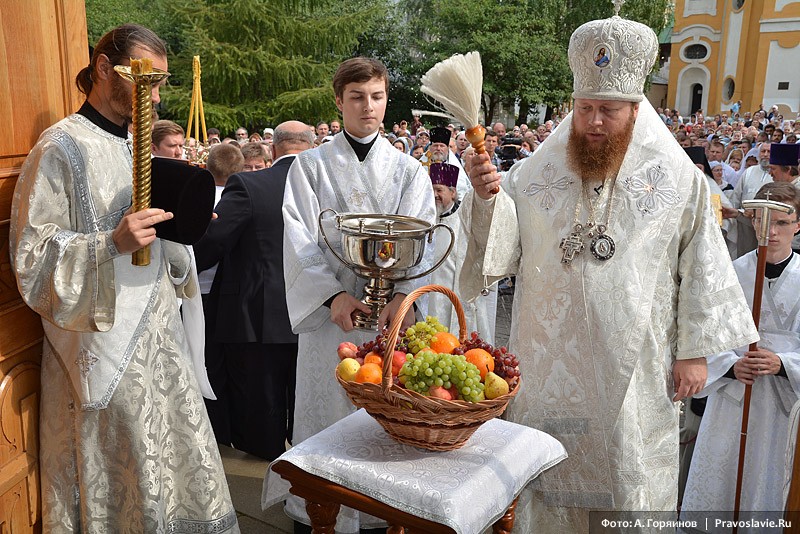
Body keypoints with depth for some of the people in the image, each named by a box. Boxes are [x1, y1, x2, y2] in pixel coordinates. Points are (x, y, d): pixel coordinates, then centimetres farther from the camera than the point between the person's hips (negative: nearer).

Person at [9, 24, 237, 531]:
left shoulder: (136, 143, 13)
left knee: (176, 466, 12)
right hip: (104, 343, -7)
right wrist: (113, 243, -25)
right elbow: (31, 255, -12)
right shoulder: (62, 147, -10)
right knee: (119, 475, 4)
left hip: (158, 331, 7)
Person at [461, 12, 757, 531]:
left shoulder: (679, 178, -2)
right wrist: (487, 198, -22)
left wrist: (695, 350, -2)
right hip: (551, 362, 1)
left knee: (630, 481, 13)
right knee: (551, 473, 16)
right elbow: (503, 251, -5)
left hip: (635, 366, -1)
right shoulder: (538, 172, 0)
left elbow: (701, 269, 0)